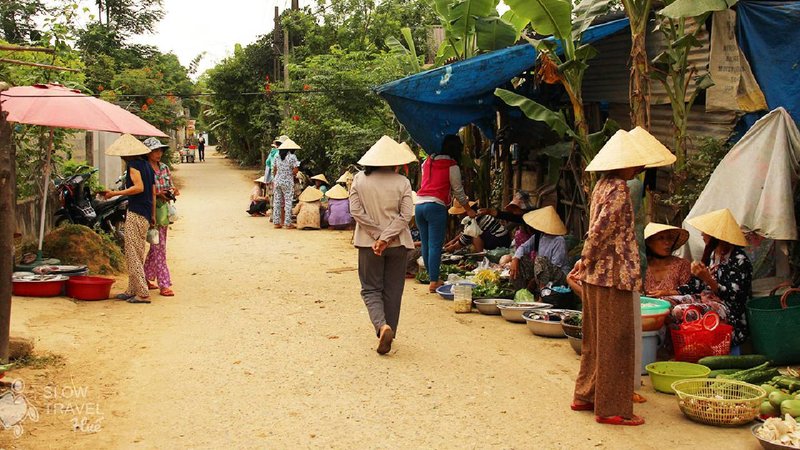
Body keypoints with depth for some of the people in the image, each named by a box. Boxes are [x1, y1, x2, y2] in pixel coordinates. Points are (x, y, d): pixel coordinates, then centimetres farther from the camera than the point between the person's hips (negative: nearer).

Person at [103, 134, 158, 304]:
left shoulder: (133, 164, -9)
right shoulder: (147, 165, 17)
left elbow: (139, 187, -21)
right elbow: (153, 192, 17)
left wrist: (115, 193, -15)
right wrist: (153, 215, 21)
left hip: (136, 213, -9)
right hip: (146, 215, 9)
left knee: (133, 255, -7)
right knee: (137, 254, 15)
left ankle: (142, 294, -8)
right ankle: (132, 290, 21)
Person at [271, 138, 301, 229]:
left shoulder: (277, 157, 7)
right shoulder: (292, 157, -9)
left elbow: (274, 170, 13)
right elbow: (295, 170, -15)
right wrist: (292, 173, 7)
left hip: (277, 181, 5)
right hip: (287, 182, -5)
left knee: (277, 201, 8)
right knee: (288, 202, 0)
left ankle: (276, 222, 11)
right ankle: (288, 223, 0)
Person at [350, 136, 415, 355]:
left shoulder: (359, 179, -2)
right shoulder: (402, 182, -5)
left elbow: (356, 211, -8)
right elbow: (406, 215, -12)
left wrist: (377, 235, -8)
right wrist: (386, 238, -14)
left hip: (368, 243, 0)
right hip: (397, 244, 0)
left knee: (371, 289, 8)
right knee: (392, 291, 11)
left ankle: (382, 326, -16)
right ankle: (389, 333, 16)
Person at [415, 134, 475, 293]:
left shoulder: (428, 161, 16)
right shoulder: (452, 166, 0)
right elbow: (458, 191, 6)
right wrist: (468, 209, 20)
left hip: (419, 204, 6)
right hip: (436, 206, -6)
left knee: (426, 244, 12)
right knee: (435, 246, -5)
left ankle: (432, 277, 21)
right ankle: (434, 282, -7)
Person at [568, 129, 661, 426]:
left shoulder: (603, 185, 13)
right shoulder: (619, 189, -17)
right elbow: (600, 229, -21)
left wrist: (585, 263, 15)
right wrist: (585, 262, -10)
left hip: (596, 274, 10)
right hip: (613, 274, -10)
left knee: (596, 338, 17)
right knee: (615, 341, -2)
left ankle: (585, 396, 26)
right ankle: (611, 408, 5)